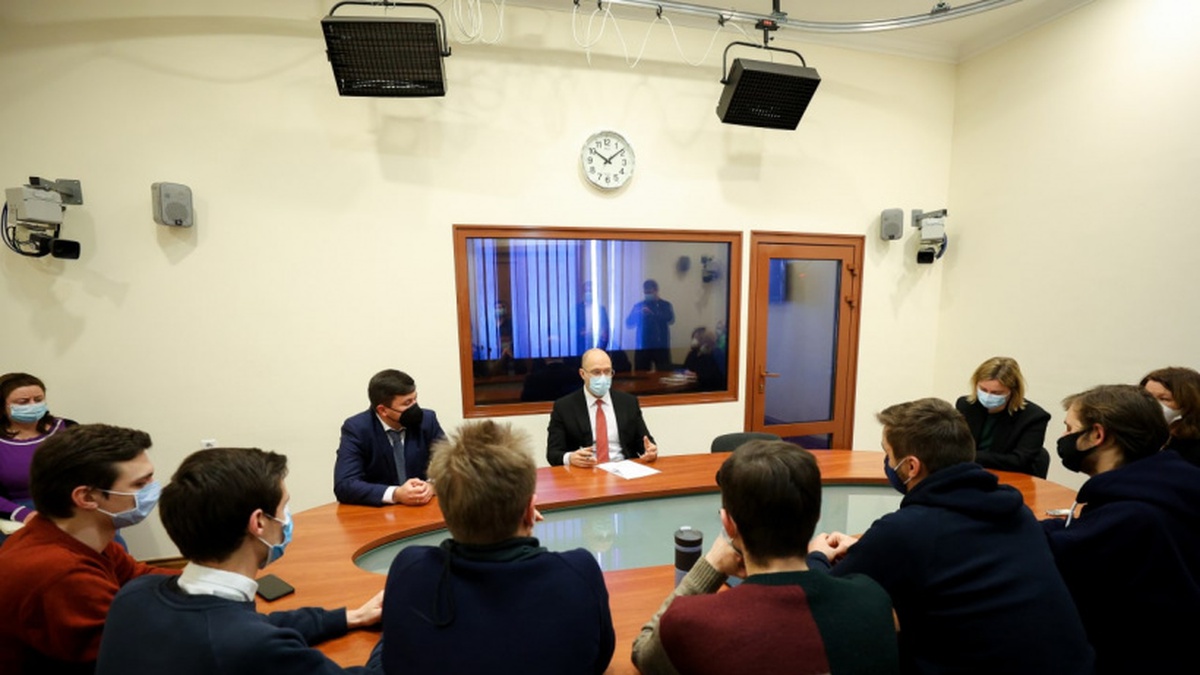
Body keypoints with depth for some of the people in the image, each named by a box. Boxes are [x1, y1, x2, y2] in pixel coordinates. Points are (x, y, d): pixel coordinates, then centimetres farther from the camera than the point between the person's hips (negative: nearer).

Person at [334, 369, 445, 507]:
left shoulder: (427, 420, -4)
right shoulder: (356, 429, -9)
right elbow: (344, 485, -16)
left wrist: (431, 486, -22)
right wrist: (396, 494, -27)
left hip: (424, 509, 0)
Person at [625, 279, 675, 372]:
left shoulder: (665, 305, 7)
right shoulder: (638, 306, 12)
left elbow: (670, 319, -11)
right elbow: (628, 323, 4)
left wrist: (652, 314, -22)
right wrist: (639, 314, -15)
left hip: (661, 347, -2)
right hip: (642, 347, 2)